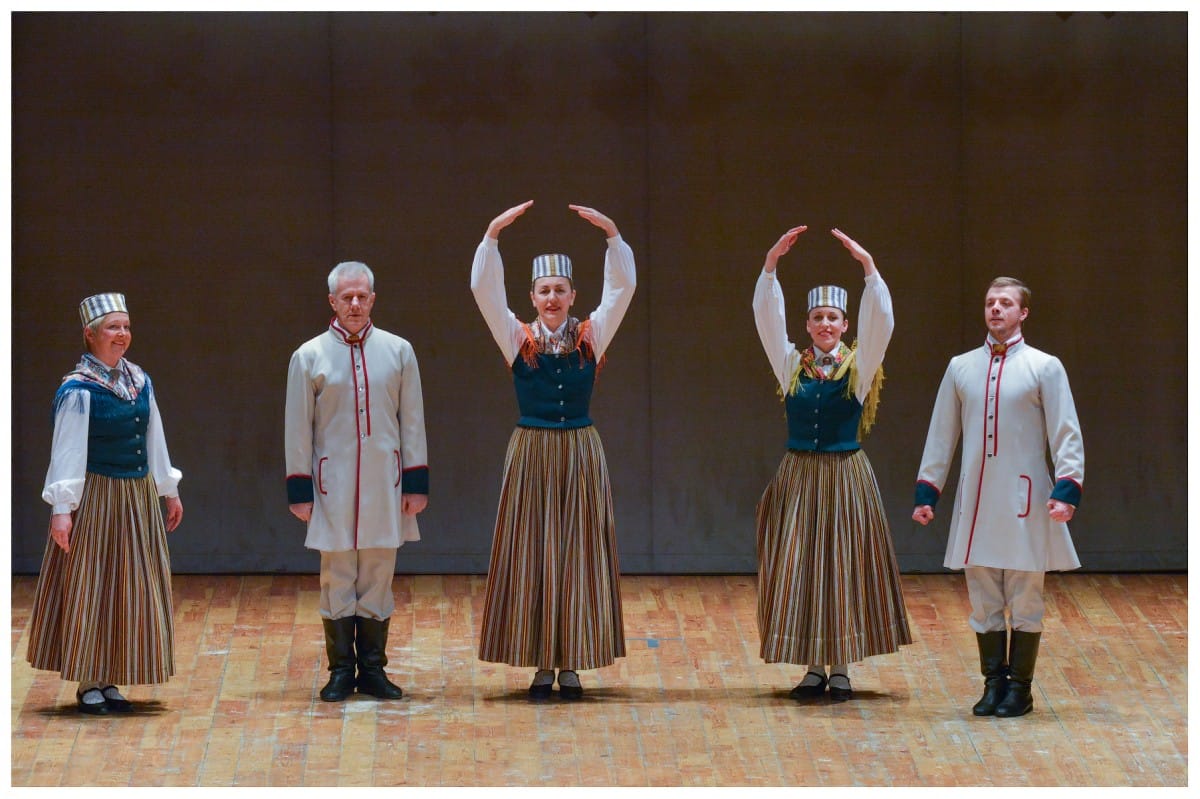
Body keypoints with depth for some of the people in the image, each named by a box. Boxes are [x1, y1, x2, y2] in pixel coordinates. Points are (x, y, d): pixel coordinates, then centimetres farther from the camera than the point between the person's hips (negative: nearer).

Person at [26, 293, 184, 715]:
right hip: (96, 497, -7)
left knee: (131, 590, 8)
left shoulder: (140, 381, 7)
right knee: (89, 588, 0)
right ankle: (88, 684, 8)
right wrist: (61, 508, -19)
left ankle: (110, 681, 16)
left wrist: (169, 490, 18)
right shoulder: (78, 389, -12)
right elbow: (67, 450, -15)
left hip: (139, 497, 7)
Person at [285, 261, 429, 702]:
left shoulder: (398, 351, 5)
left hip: (384, 482, 1)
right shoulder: (309, 356, 1)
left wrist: (416, 482, 2)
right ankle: (341, 670, 9)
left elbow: (413, 422, 7)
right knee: (337, 579, 1)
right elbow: (297, 429, 2)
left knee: (378, 578, 4)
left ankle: (373, 669, 12)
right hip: (333, 483, -1)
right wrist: (300, 489, -2)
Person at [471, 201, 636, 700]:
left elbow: (622, 288, -5)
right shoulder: (518, 339, 1)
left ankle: (572, 663, 7)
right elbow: (484, 289, -8)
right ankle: (541, 664, 6)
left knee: (579, 554, 2)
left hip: (580, 453, 1)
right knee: (531, 555, 1)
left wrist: (612, 234, -17)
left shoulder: (591, 336, 3)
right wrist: (493, 234, -18)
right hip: (531, 453, 0)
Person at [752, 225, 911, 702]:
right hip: (798, 478, 2)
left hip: (846, 479, -2)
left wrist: (869, 266, -25)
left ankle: (841, 668, 10)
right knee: (798, 569, 1)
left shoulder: (859, 366, -1)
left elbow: (880, 321, -15)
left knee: (845, 568, 1)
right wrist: (771, 264, -19)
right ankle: (814, 667, 9)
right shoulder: (791, 364, 3)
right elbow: (767, 318, -7)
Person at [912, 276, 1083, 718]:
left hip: (1023, 498, -3)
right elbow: (941, 434, 15)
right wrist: (926, 492, 10)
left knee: (1024, 600, 1)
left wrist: (1066, 490, -13)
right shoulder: (961, 368, 10)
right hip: (976, 498, 3)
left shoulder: (1044, 367, 1)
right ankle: (993, 684, 15)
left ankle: (1020, 687, 9)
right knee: (984, 601, 6)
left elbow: (1066, 434, -2)